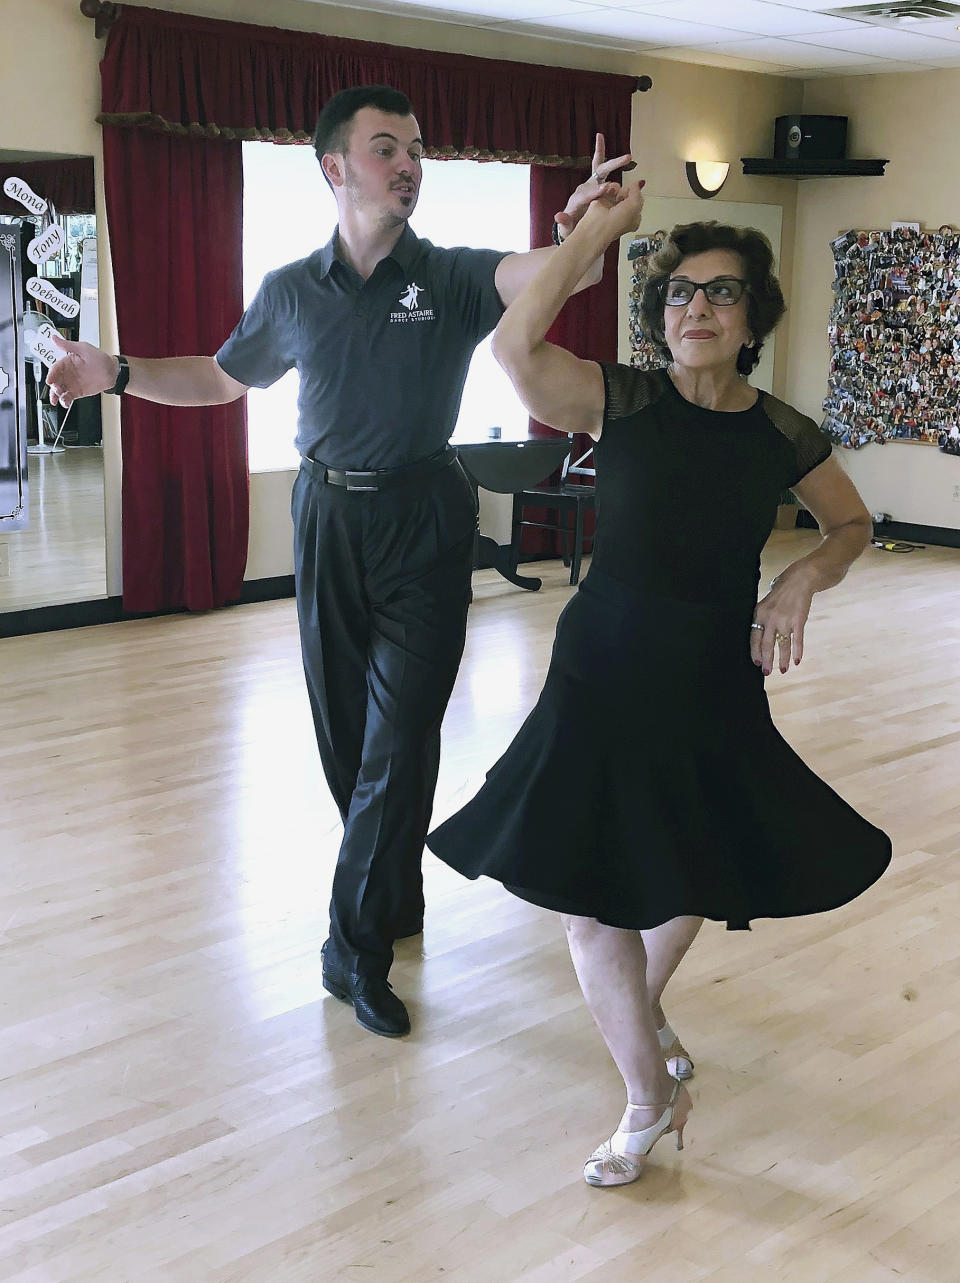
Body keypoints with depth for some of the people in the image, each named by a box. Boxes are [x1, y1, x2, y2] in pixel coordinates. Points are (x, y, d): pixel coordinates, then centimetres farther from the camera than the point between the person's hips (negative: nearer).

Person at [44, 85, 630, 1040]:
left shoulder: (451, 277, -5)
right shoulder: (291, 292, 4)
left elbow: (543, 277, -25)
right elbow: (223, 377, 18)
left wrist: (578, 234, -48)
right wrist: (118, 373, 6)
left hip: (423, 520, -3)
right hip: (329, 517, 3)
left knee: (400, 737, -5)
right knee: (342, 730, 10)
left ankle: (358, 948, 5)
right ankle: (396, 897, 31)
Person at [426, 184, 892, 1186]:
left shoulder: (782, 436, -3)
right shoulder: (624, 403, -10)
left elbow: (852, 523, 13)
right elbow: (515, 343, -27)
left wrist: (804, 578, -7)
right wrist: (597, 230, -24)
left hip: (715, 689, 2)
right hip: (603, 678, -2)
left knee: (699, 872, 20)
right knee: (592, 896, 4)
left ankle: (640, 1007, 53)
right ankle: (648, 1100, 26)